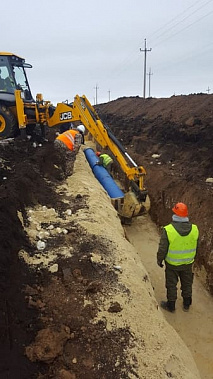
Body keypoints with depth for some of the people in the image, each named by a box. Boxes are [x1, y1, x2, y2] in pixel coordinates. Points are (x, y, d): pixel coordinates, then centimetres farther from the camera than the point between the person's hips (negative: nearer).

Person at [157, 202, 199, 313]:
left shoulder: (168, 230, -26)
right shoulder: (194, 229, -14)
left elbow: (162, 249, -17)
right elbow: (195, 247, -1)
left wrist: (159, 260, 0)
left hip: (172, 264, -3)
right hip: (188, 263, 3)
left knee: (171, 284, 17)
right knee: (187, 283, 24)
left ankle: (171, 305, 34)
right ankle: (186, 304, 42)